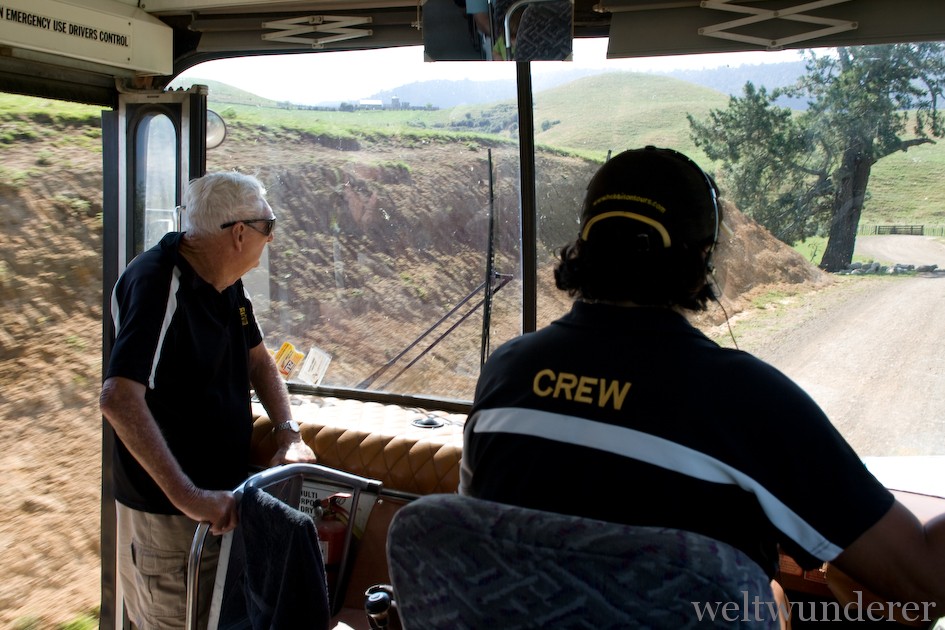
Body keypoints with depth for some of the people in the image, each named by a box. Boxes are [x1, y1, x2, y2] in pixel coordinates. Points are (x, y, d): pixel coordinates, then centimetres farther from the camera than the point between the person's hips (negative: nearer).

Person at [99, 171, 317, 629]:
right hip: (166, 510, -9)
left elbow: (257, 359, 14)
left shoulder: (227, 281, 3)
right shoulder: (158, 285, -25)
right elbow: (118, 400, -35)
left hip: (222, 495, 9)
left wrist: (290, 435, -1)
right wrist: (188, 497, -37)